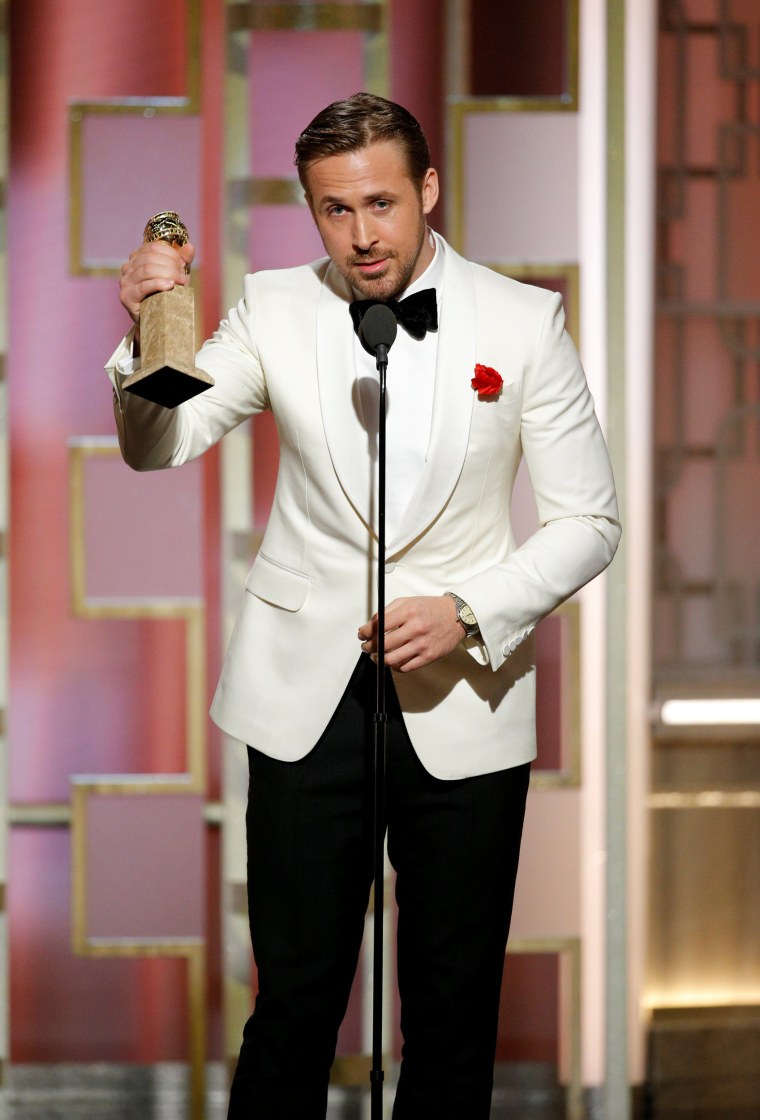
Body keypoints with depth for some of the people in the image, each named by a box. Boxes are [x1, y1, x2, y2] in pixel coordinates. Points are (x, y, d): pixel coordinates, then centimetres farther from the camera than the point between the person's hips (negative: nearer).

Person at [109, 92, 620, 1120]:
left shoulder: (524, 321, -3)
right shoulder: (275, 311, 1)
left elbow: (588, 521, -1)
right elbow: (158, 447, -2)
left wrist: (469, 615, -15)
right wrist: (149, 339, -22)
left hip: (464, 706, 0)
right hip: (308, 698, 0)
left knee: (455, 1005, 9)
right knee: (295, 996, 4)